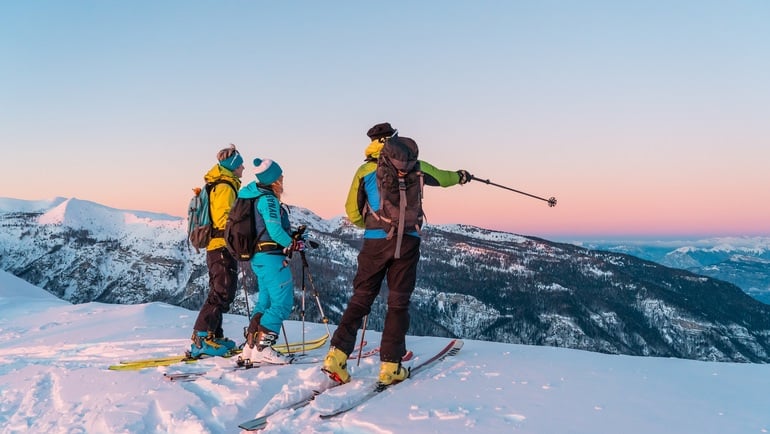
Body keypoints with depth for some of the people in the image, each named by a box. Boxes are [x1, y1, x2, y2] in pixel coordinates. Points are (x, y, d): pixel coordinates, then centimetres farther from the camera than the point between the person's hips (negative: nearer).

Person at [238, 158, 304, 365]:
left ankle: (250, 347, 17)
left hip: (258, 257, 10)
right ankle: (261, 348, -8)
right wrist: (293, 244, -5)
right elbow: (275, 231, -20)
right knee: (283, 304, -6)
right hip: (271, 257, -10)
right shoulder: (268, 200, -15)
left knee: (265, 302, 16)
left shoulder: (253, 195, 14)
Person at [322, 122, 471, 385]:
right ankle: (390, 366, 7)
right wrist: (459, 176, 45)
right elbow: (440, 177, 24)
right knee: (398, 302, 6)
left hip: (374, 242, 1)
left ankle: (337, 355, -1)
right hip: (406, 241, -1)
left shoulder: (364, 171, 6)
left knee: (361, 298, 9)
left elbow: (353, 213, 6)